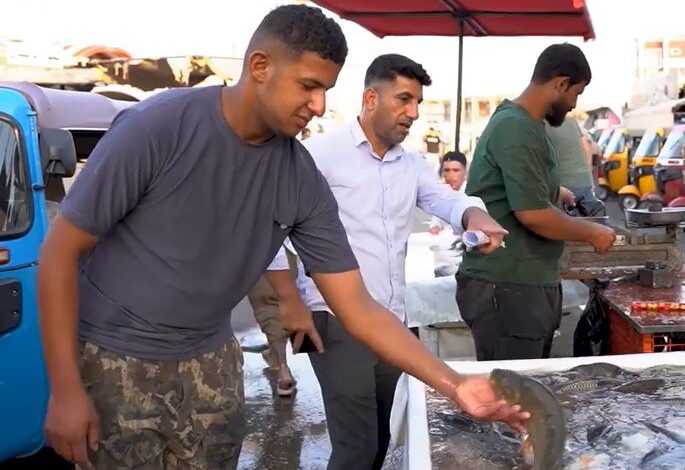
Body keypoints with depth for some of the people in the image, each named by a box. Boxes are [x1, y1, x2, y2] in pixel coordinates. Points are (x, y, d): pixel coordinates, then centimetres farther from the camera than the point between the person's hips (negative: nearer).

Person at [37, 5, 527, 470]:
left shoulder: (304, 182, -9)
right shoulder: (157, 127, -22)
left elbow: (358, 308, -7)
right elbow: (61, 251, -15)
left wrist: (454, 384, -15)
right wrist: (65, 389, -17)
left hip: (209, 363, 4)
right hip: (115, 359, -3)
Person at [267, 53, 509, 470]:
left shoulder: (413, 164, 15)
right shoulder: (323, 152, -7)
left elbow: (447, 200, 1)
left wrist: (475, 217, -22)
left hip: (393, 322, 7)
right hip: (339, 321, -7)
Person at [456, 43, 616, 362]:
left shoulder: (524, 122, 14)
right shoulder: (517, 129, -18)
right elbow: (533, 214, -23)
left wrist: (554, 192, 22)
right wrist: (592, 233, -10)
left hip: (528, 282, 10)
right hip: (507, 287, -10)